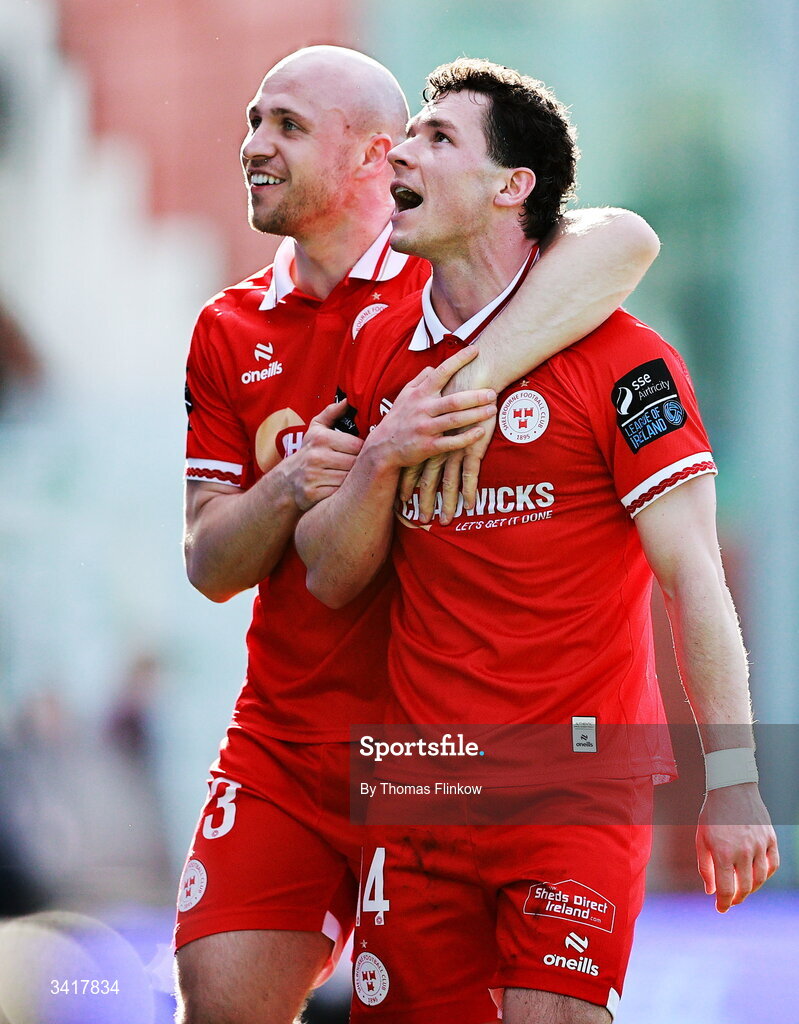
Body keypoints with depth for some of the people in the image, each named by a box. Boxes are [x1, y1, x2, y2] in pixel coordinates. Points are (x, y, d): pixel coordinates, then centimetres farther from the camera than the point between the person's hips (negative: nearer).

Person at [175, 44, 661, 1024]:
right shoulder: (229, 333, 11)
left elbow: (622, 240, -26)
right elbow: (211, 566, 8)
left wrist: (475, 376, -36)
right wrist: (288, 487, -14)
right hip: (282, 748, 4)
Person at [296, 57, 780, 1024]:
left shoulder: (619, 358, -8)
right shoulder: (377, 353, 9)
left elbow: (694, 578, -10)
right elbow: (330, 579, 11)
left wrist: (731, 782, -15)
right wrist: (379, 463, -8)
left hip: (581, 787, -5)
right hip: (421, 782, 5)